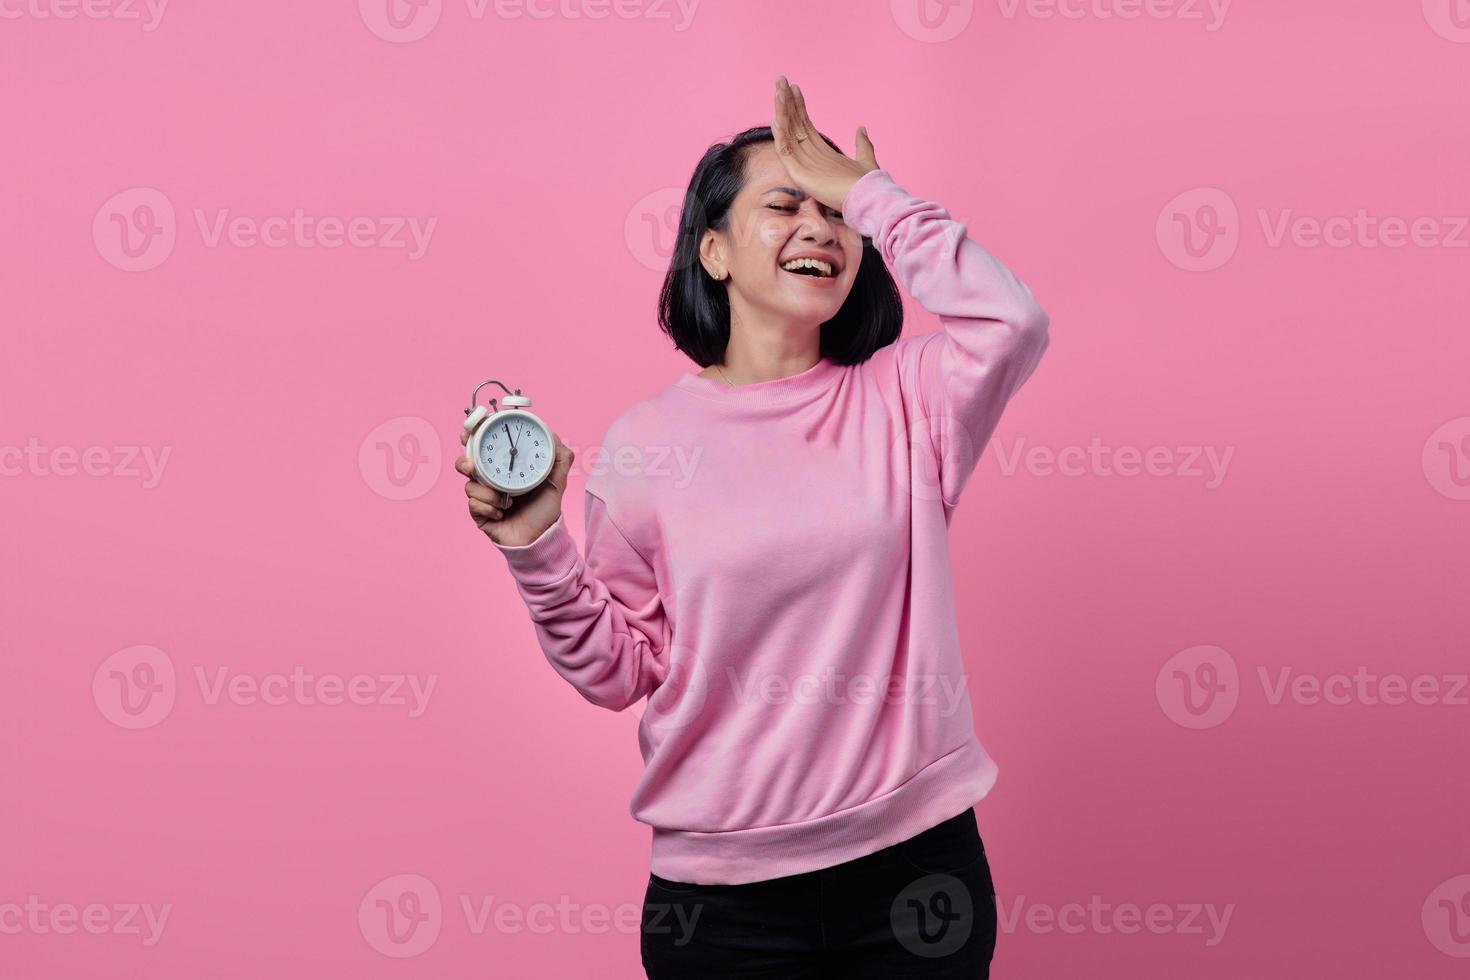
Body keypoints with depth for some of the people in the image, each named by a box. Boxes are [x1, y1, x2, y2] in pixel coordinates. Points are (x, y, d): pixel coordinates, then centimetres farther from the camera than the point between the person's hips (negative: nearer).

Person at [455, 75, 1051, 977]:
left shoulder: (900, 400, 1)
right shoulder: (645, 444, -1)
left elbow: (1013, 321, -19)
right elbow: (619, 671, 2)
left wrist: (868, 191, -10)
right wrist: (537, 546, -13)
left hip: (916, 859, 1)